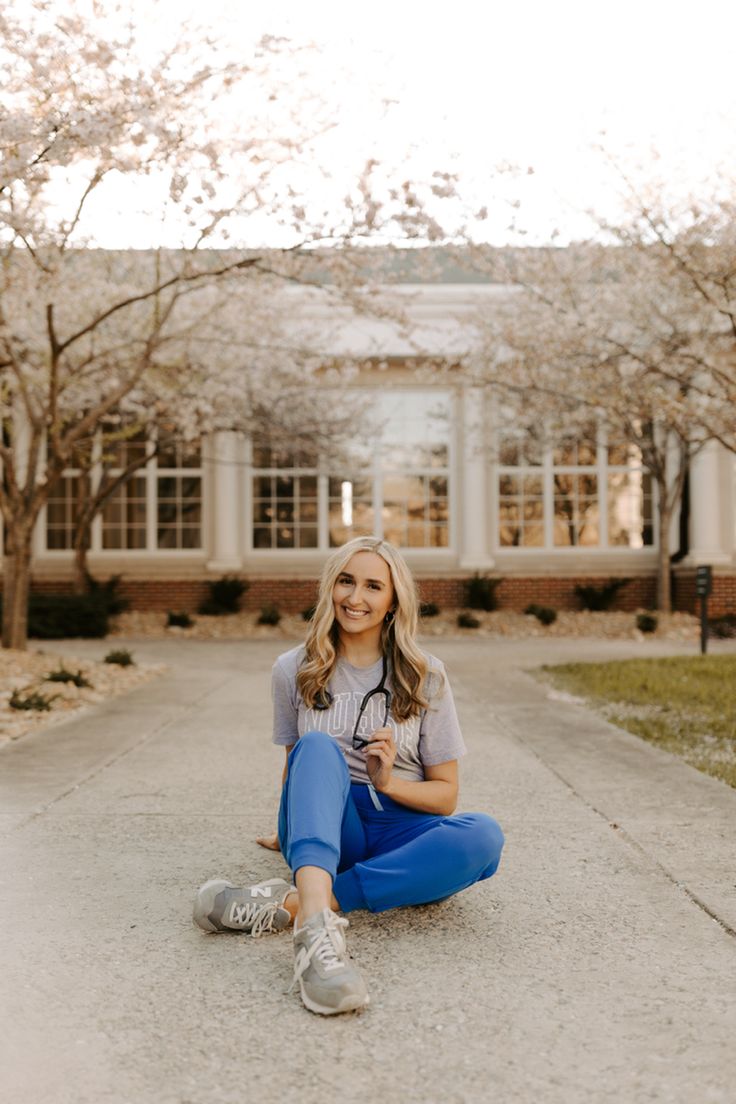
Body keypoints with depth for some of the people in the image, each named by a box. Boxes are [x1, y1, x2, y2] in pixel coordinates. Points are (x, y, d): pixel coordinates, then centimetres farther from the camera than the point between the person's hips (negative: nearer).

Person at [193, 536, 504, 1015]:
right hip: (325, 828, 0)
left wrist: (388, 782, -15)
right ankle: (316, 927, -54)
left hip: (400, 832, 0)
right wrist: (288, 832, 28)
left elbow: (445, 794, 3)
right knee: (319, 746, -31)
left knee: (482, 834, -33)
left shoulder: (424, 676, 2)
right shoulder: (294, 670, 5)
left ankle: (288, 904, -37)